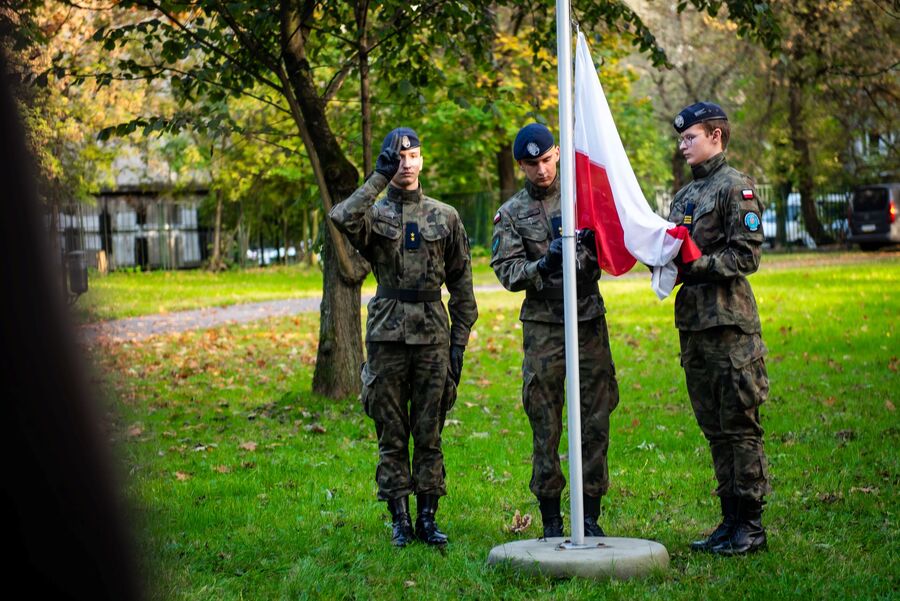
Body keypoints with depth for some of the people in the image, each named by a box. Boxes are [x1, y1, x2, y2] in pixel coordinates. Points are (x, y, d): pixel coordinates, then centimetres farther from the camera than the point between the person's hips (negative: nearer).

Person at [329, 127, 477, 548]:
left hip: (432, 332, 1)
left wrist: (459, 341, 5)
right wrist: (379, 178, -15)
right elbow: (341, 218, -22)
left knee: (429, 433, 4)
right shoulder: (374, 214, 4)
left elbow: (461, 283, 10)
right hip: (388, 332, -1)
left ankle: (428, 517, 10)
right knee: (391, 433, 2)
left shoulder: (445, 216, 9)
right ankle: (400, 520, 8)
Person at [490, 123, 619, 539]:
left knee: (596, 419, 1)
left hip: (589, 320, 2)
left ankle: (590, 515, 9)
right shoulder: (511, 214, 6)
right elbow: (506, 271, -3)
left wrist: (594, 243, -11)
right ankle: (550, 518, 7)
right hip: (543, 326, -1)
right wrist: (543, 265, -21)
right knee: (545, 425, -1)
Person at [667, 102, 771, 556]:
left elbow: (746, 256, -12)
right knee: (715, 429, 11)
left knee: (739, 426, -5)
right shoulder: (684, 195, 19)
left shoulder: (736, 187, -6)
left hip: (729, 323, -8)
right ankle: (730, 519, 18)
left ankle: (750, 526, -1)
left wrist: (696, 264, -20)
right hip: (693, 322, 8)